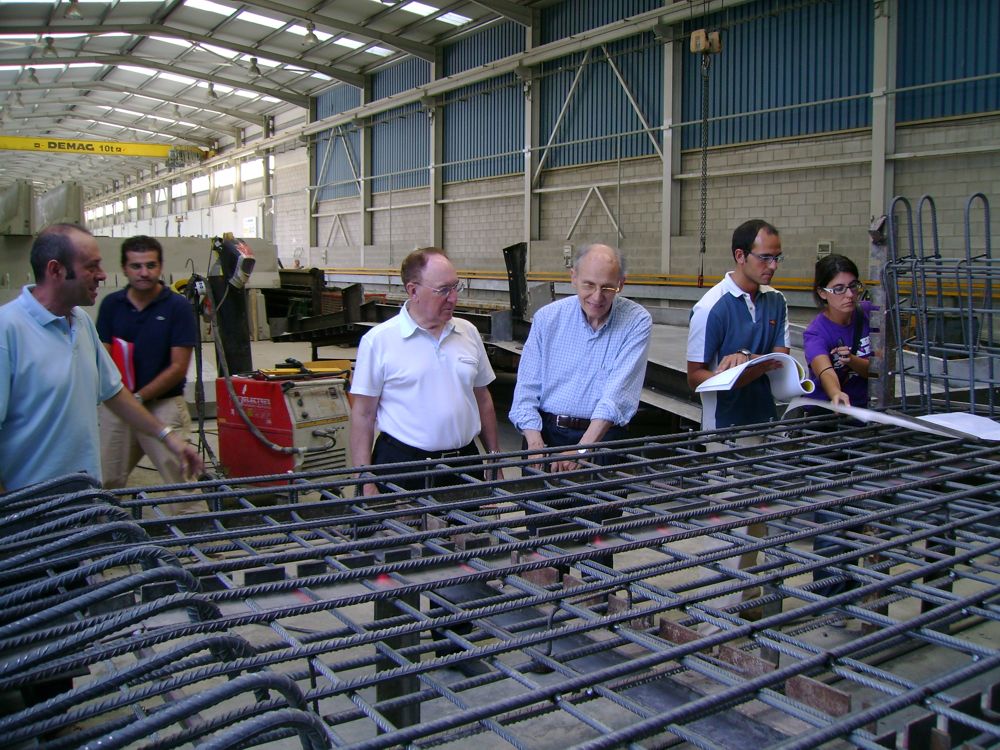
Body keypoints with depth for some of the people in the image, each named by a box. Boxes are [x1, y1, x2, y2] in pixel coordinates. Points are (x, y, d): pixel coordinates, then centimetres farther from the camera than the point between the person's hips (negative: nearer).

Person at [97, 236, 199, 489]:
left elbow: (178, 368, -7)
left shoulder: (178, 306, -4)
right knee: (106, 482, 9)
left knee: (181, 482, -9)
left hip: (164, 404, -3)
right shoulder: (111, 304, 6)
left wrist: (138, 398, -12)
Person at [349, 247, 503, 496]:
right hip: (401, 464, -4)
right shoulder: (379, 340, -7)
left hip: (464, 462, 5)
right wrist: (366, 483, -10)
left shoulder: (468, 333, 8)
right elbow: (363, 415, -6)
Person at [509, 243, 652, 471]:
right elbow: (527, 388, 3)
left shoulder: (637, 322, -4)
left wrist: (581, 450, -23)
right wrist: (535, 443, -12)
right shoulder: (547, 318, 3)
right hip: (546, 431, 1)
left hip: (602, 436, -1)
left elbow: (618, 394, -13)